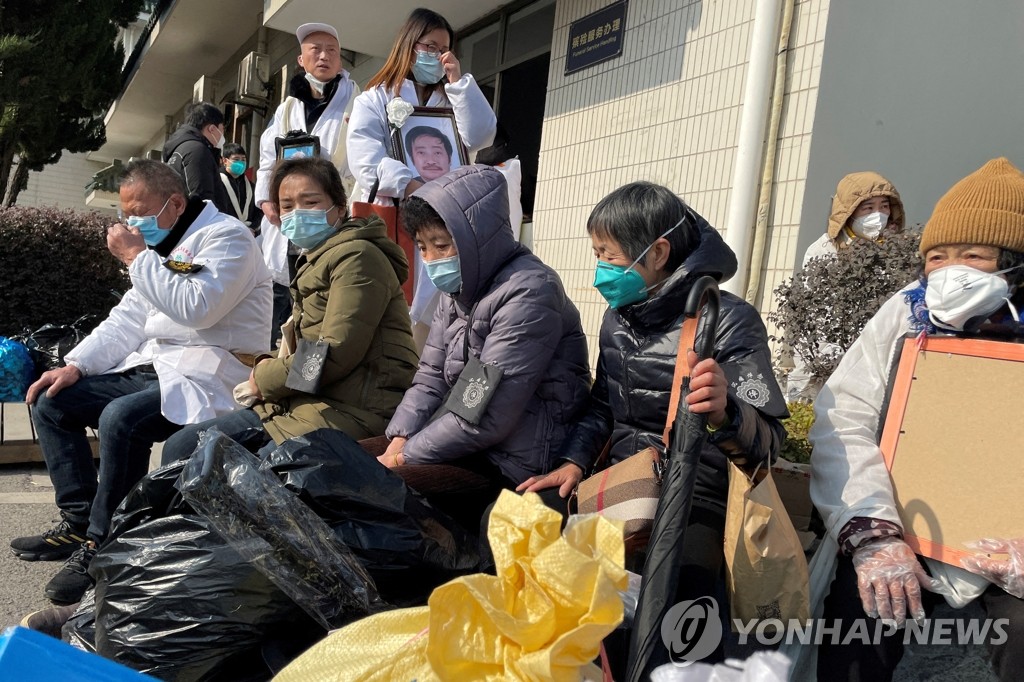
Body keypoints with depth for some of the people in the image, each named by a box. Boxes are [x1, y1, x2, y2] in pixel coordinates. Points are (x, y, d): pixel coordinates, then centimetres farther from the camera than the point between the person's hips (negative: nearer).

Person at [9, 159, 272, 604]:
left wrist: (138, 258, -16)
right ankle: (78, 522, 9)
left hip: (209, 375, -10)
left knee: (120, 418, -33)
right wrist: (76, 365, 6)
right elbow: (128, 318, 17)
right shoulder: (162, 246, 19)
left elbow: (197, 308, -26)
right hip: (152, 367, 10)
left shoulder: (226, 237, -10)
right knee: (51, 402, 6)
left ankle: (100, 547, -16)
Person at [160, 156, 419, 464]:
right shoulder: (314, 261, 22)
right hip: (304, 401, 10)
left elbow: (336, 354, -19)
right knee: (179, 448, 6)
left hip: (350, 412, -10)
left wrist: (266, 378, -5)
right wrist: (273, 368, 0)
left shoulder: (357, 256, -10)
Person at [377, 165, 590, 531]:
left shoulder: (527, 293, -21)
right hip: (461, 442, 9)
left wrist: (403, 458, -15)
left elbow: (486, 418, -24)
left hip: (514, 469, -9)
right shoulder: (459, 286, 8)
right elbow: (430, 378, 9)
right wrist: (397, 444, -7)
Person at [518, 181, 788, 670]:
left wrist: (725, 412, -40)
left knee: (673, 598, -32)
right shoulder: (617, 318, 7)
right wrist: (573, 463, 3)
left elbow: (768, 443, -18)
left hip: (693, 498, -6)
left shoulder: (728, 321, -13)